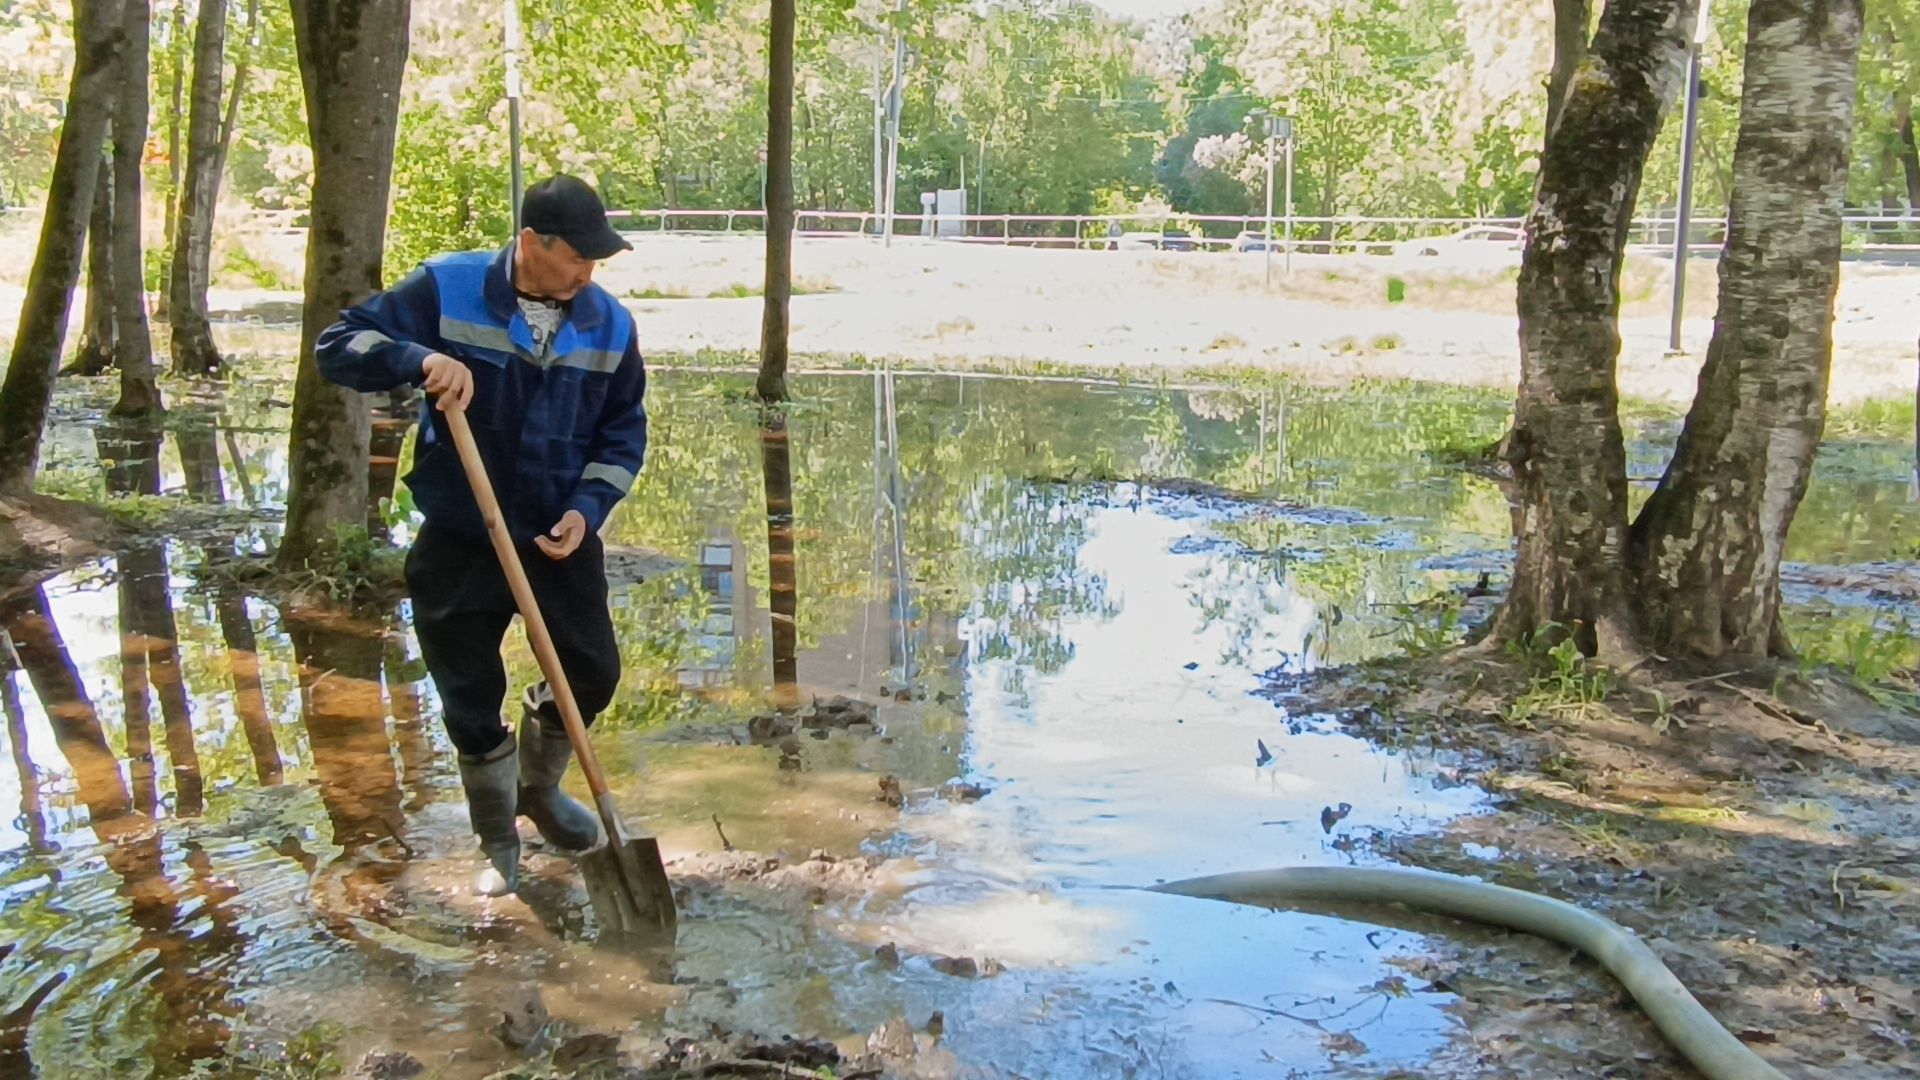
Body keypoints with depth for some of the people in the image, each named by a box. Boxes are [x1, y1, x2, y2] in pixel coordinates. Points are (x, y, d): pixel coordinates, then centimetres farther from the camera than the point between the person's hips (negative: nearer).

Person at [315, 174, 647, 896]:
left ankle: (539, 790, 40)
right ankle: (499, 846, 29)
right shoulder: (446, 290, -11)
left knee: (593, 675, 9)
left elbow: (624, 432, 5)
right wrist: (421, 359, -31)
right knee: (471, 705, 6)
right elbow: (339, 346, -12)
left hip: (562, 538, 3)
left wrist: (587, 509, -10)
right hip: (458, 543, -3)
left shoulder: (609, 324, -3)